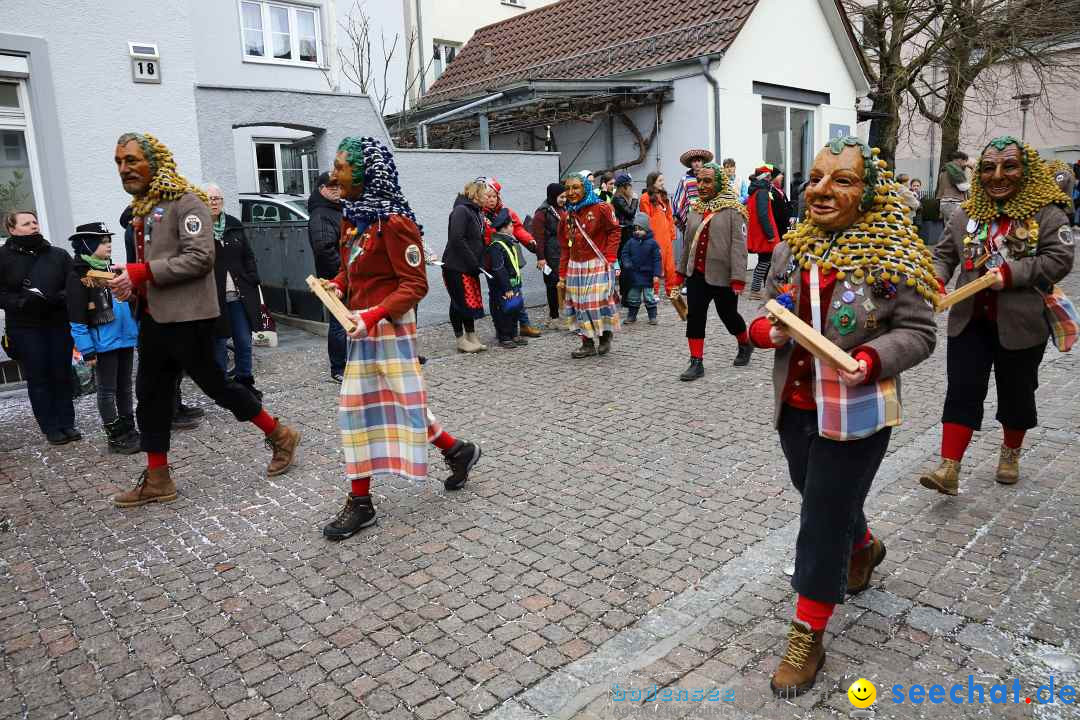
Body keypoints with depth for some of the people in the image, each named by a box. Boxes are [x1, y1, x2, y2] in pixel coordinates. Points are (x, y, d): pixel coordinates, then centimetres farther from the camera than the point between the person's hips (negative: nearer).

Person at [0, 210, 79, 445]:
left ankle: (67, 424, 17)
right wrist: (22, 302, -19)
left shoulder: (58, 255, 6)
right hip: (25, 328, -2)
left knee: (62, 375, 6)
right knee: (38, 378, 2)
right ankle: (51, 429, 9)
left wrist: (58, 298, -16)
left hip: (59, 324, 2)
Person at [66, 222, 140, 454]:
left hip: (125, 339, 6)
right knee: (107, 391, 3)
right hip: (103, 344, -6)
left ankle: (129, 430, 23)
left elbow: (129, 303, 18)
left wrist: (138, 331, 14)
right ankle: (115, 437, 10)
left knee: (125, 387, 14)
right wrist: (87, 349, -15)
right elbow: (77, 318, -12)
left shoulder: (112, 270, 11)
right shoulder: (78, 276, -9)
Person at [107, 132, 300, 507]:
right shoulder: (141, 207, 16)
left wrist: (141, 273, -22)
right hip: (154, 317, 9)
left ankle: (280, 436, 17)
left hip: (186, 316, -9)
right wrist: (130, 281, 4)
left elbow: (200, 258, -20)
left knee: (214, 383, -1)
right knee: (150, 394, 10)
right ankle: (157, 479, 20)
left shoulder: (185, 201, -11)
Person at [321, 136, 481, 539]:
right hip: (361, 325, 9)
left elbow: (415, 284, -18)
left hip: (389, 326, -9)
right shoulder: (353, 216, 9)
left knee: (401, 404, 3)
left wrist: (375, 314, -28)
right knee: (358, 408, 11)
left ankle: (457, 451, 28)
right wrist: (336, 286, 0)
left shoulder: (394, 221, -17)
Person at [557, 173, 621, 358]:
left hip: (598, 265, -5)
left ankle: (605, 337, 19)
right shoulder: (567, 216, 11)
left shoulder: (601, 208, -6)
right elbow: (565, 248, 13)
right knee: (580, 305, 5)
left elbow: (614, 230, -3)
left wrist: (610, 257, -11)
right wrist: (562, 274, 12)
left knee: (601, 301, -5)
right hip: (575, 267, 5)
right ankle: (588, 344, 14)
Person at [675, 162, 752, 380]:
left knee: (728, 315, 10)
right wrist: (682, 270, 19)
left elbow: (739, 245, -15)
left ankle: (745, 345, 39)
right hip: (696, 274, 5)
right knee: (694, 317, -1)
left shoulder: (733, 209, -10)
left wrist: (738, 278, -21)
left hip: (722, 276, -5)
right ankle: (696, 362, 7)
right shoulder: (695, 209, 9)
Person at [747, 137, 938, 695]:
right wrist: (762, 329, -12)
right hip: (796, 406, 6)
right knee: (819, 498, 25)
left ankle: (807, 637, 17)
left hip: (857, 413, -6)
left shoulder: (892, 255, -14)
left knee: (824, 519, 0)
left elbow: (917, 332, -10)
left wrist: (873, 358, -29)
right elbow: (773, 307, 11)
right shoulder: (793, 248, 2)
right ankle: (864, 548, 58)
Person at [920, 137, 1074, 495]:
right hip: (970, 322, 2)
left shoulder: (1046, 213, -6)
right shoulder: (966, 214, 6)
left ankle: (1011, 453, 39)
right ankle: (949, 469, -1)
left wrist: (1010, 274, -23)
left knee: (1016, 392, 14)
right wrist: (936, 281, -11)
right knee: (961, 392, -1)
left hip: (1020, 325, -2)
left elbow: (1059, 259, -12)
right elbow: (944, 254, 9)